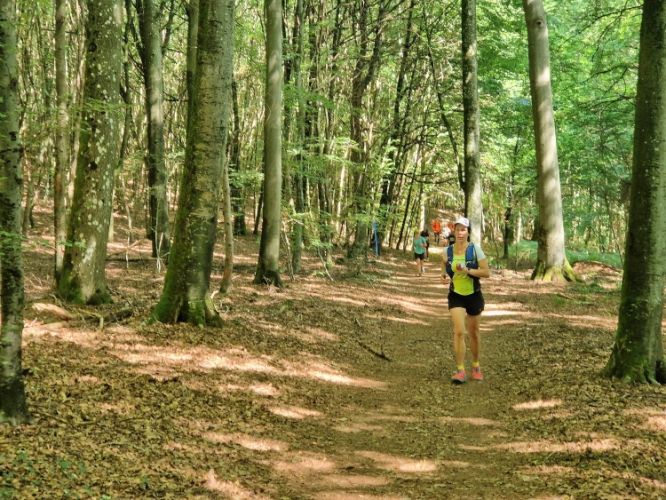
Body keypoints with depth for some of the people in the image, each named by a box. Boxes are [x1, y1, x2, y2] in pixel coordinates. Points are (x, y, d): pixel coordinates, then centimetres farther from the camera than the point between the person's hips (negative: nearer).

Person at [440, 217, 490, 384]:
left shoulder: (475, 249, -11)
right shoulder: (448, 251, -3)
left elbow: (487, 272, -14)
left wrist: (468, 270, -27)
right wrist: (444, 274, 1)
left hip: (474, 295, -1)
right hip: (456, 295, 1)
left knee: (474, 333, 13)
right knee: (459, 331, -15)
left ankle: (476, 366, 33)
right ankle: (461, 370, -11)